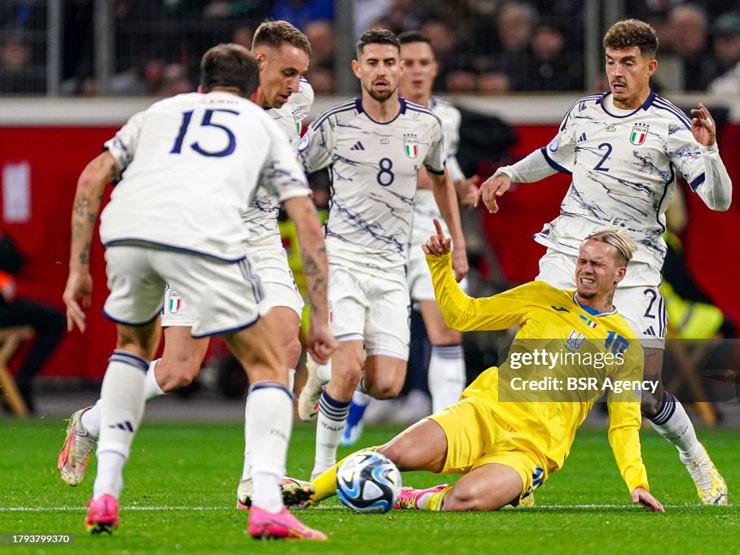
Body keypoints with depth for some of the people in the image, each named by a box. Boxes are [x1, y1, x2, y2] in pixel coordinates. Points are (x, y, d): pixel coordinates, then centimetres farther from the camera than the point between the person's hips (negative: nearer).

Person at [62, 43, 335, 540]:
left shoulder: (161, 111, 36)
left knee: (135, 345, 32)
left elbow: (93, 176, 22)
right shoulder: (264, 125, 31)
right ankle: (267, 505, -7)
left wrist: (78, 268, 23)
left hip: (126, 232, 3)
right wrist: (321, 319, 24)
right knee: (269, 367, 13)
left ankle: (105, 493, 20)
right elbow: (308, 223, 23)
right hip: (205, 238, -3)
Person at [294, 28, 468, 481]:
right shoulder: (335, 124, -5)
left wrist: (459, 243, 22)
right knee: (349, 370, -20)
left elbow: (441, 179, 24)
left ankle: (325, 369, 24)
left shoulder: (425, 125, 4)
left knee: (387, 386, -8)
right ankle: (324, 467, 0)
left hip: (391, 267, 3)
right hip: (342, 258, -3)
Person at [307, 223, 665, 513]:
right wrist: (439, 262, 0)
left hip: (530, 449, -2)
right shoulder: (541, 297, 12)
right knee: (399, 454, -27)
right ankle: (311, 490, -7)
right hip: (485, 412, 2)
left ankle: (417, 501, -3)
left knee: (467, 499, -34)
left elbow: (624, 425, 12)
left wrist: (636, 482, -1)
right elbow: (461, 316, 13)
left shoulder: (625, 345, 9)